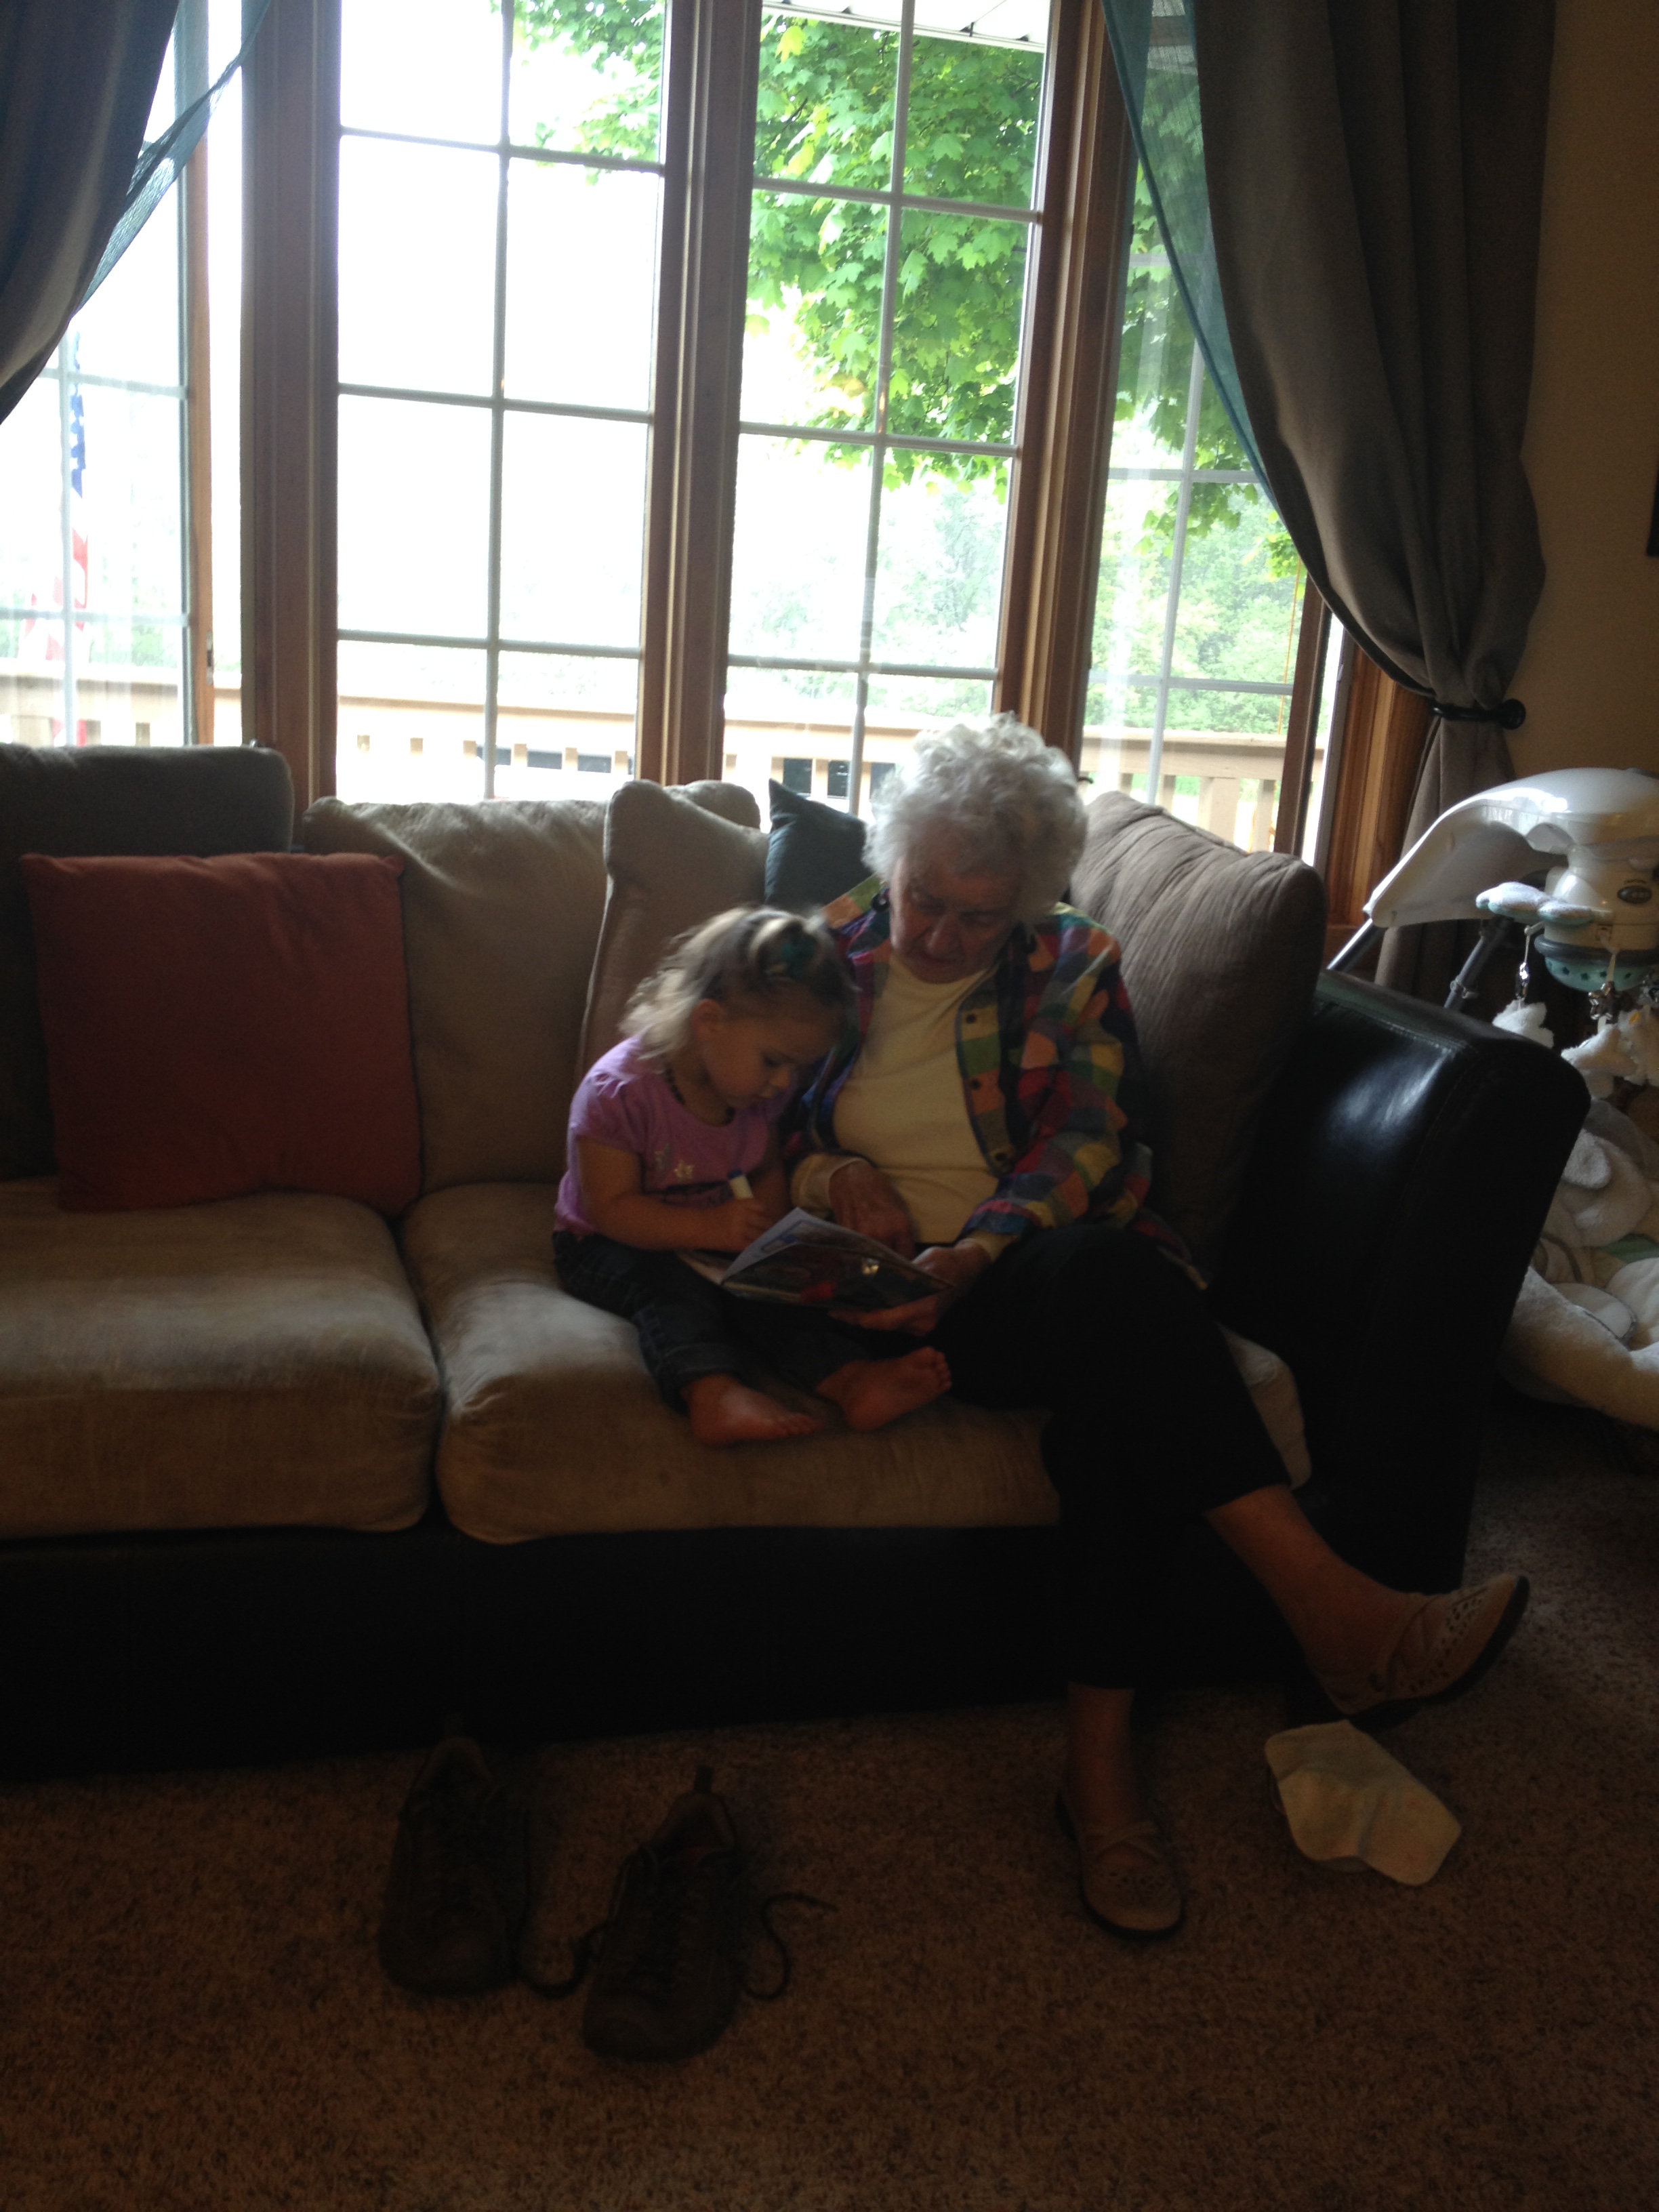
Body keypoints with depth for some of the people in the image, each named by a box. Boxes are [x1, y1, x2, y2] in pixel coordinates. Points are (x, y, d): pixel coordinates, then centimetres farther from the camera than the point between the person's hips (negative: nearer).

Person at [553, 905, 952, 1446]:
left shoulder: (760, 1092, -3)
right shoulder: (619, 1091, -24)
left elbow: (768, 1169, 12)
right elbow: (613, 1209, -23)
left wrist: (770, 1223, -12)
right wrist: (711, 1228, -32)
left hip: (724, 1240, 6)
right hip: (605, 1245, -6)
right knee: (675, 1290, -35)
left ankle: (851, 1379, -39)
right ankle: (713, 1394, -59)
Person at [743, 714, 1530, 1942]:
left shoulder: (1075, 970, 12)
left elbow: (1091, 1149, 0)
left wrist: (977, 1252, -18)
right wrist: (832, 1176, -9)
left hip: (1023, 1274, 2)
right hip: (875, 1285, -2)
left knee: (1119, 1395, -35)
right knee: (1120, 1284, -33)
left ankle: (1101, 1764, -28)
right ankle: (1334, 1612, -35)